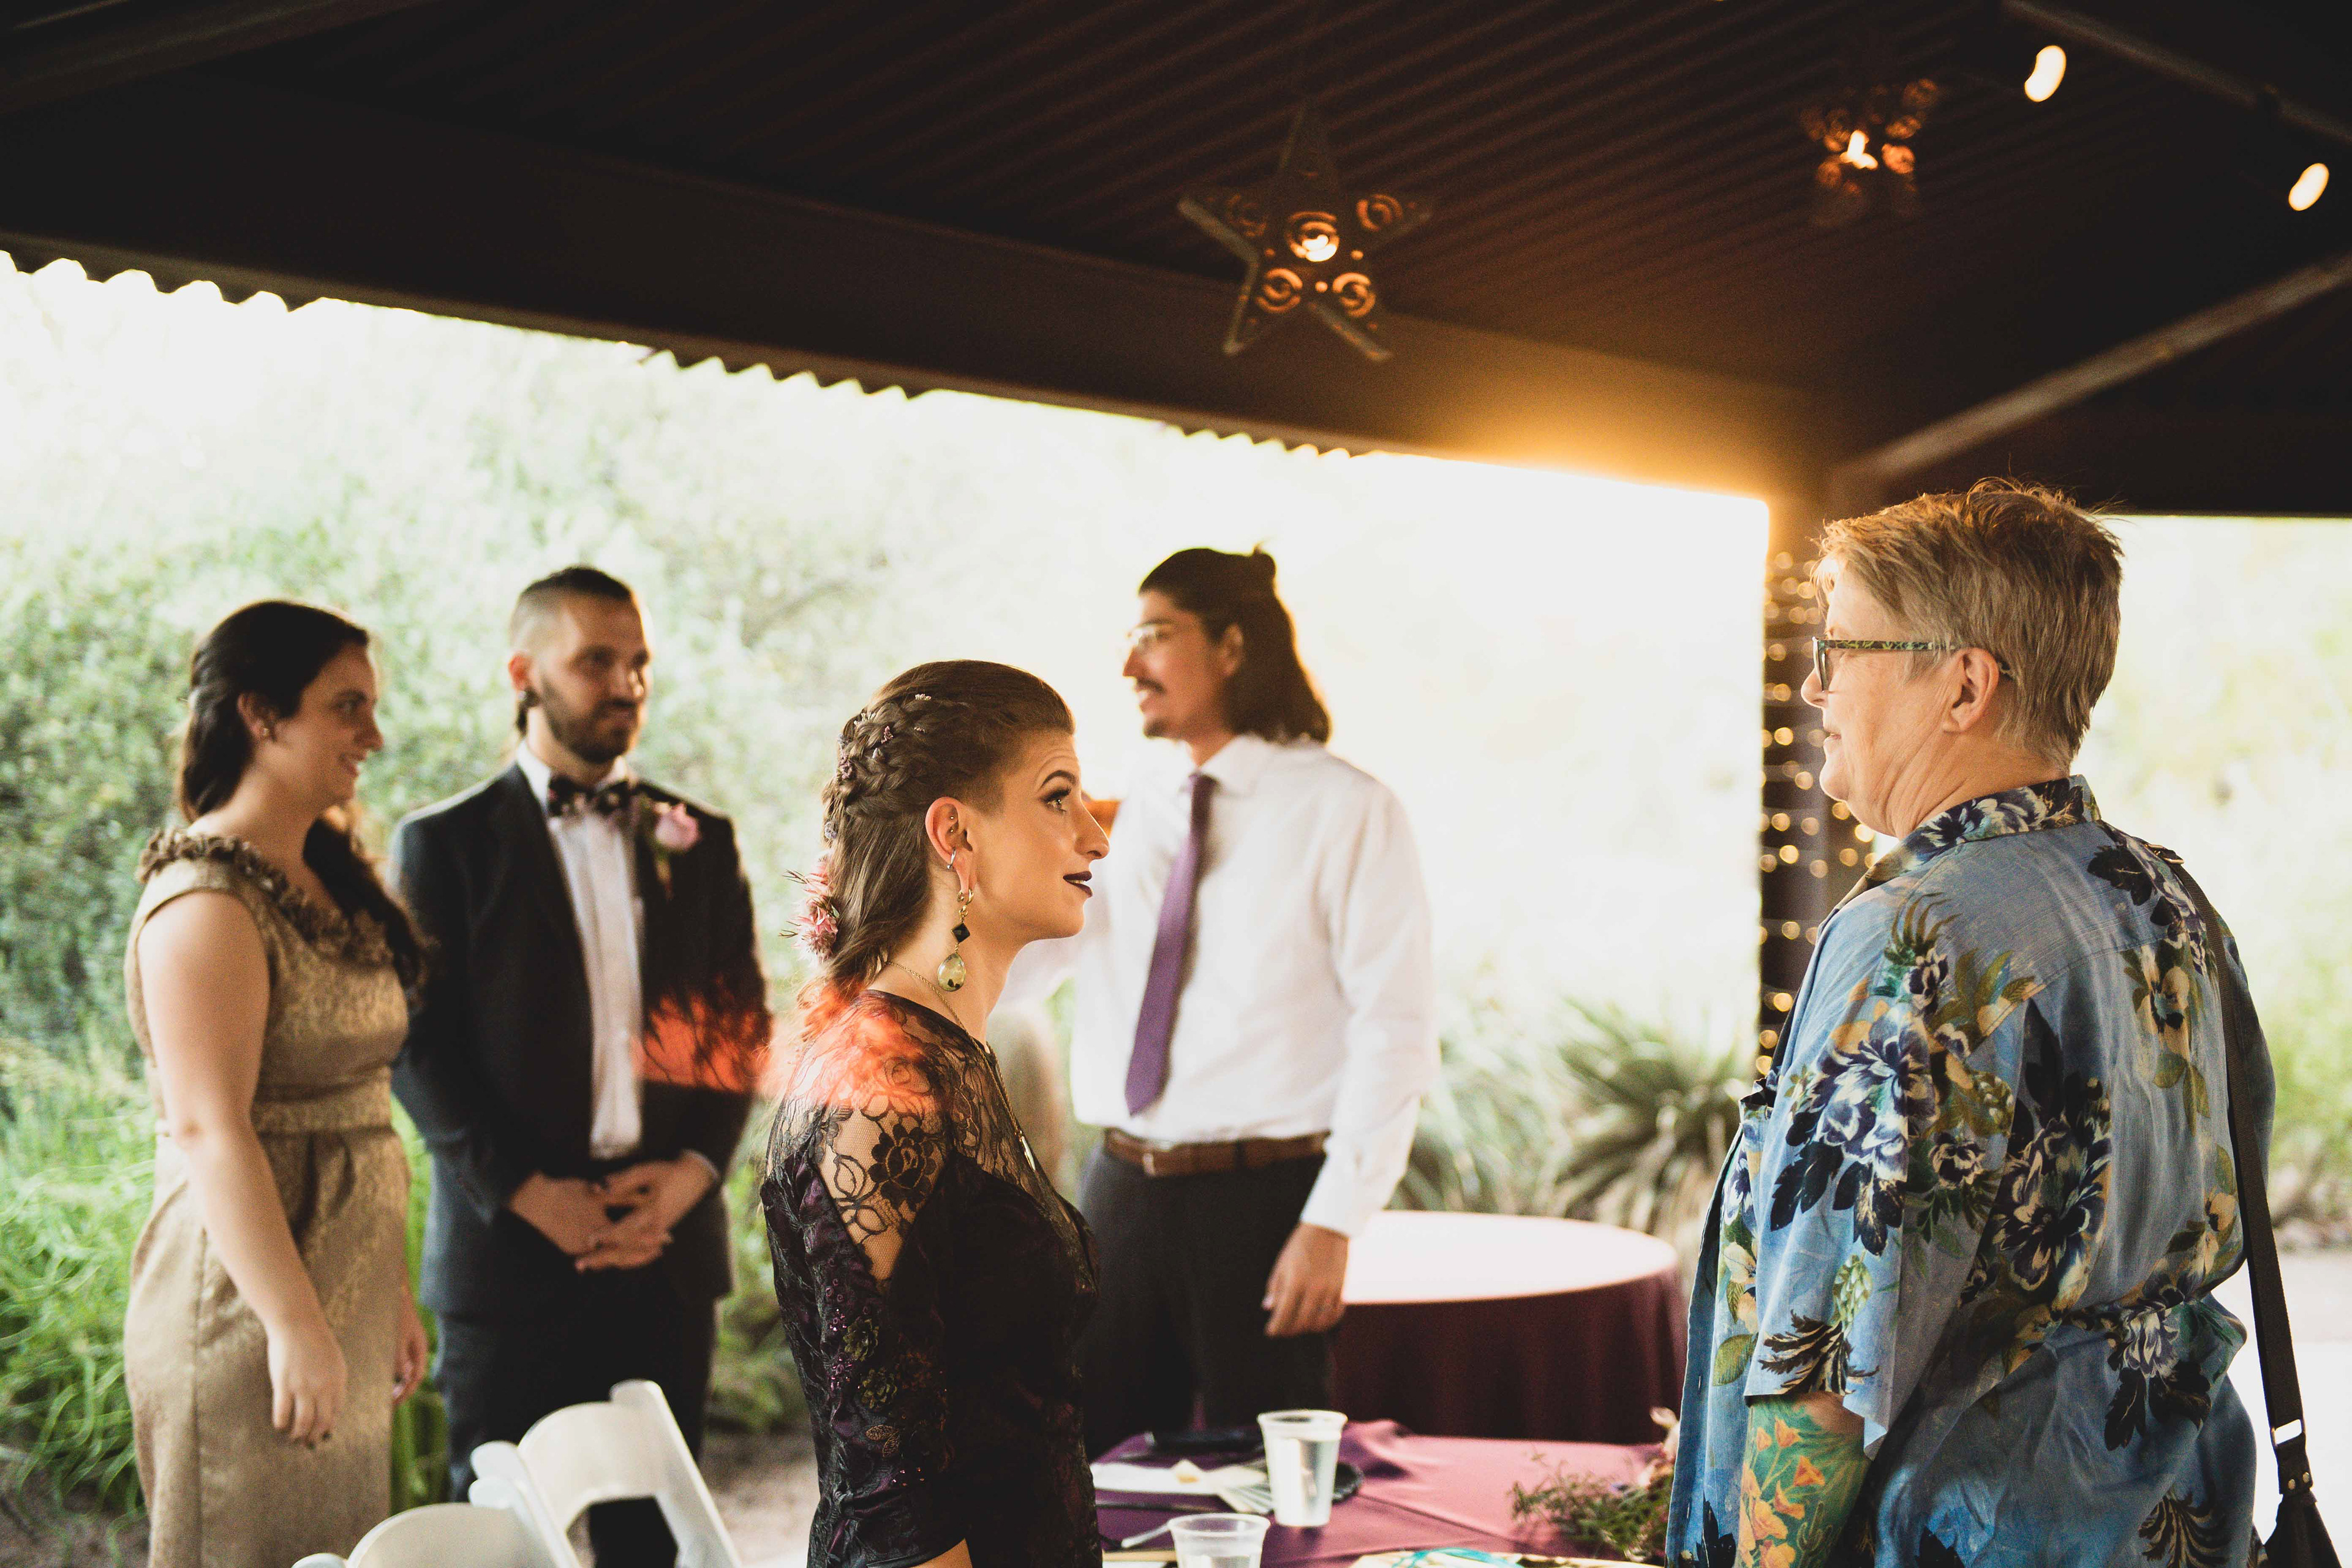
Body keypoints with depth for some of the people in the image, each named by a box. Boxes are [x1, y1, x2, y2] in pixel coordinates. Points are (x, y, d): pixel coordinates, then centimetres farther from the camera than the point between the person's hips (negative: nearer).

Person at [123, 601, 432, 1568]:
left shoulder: (329, 884, 12)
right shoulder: (208, 901, -16)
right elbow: (209, 1130, -22)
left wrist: (390, 1295, 14)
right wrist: (295, 1327, -23)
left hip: (341, 1302, 9)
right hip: (249, 1306, -9)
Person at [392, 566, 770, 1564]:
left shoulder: (698, 842, 12)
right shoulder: (446, 843, 2)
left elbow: (742, 1025, 10)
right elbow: (419, 1046, -4)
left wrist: (691, 1170, -5)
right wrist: (529, 1194, -13)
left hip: (667, 1238, 3)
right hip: (510, 1245, -3)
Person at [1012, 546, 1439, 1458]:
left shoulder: (1345, 811, -5)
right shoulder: (1127, 812, 12)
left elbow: (1395, 1030, -10)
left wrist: (1333, 1222, -16)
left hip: (1262, 1199, -5)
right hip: (1119, 1191, 5)